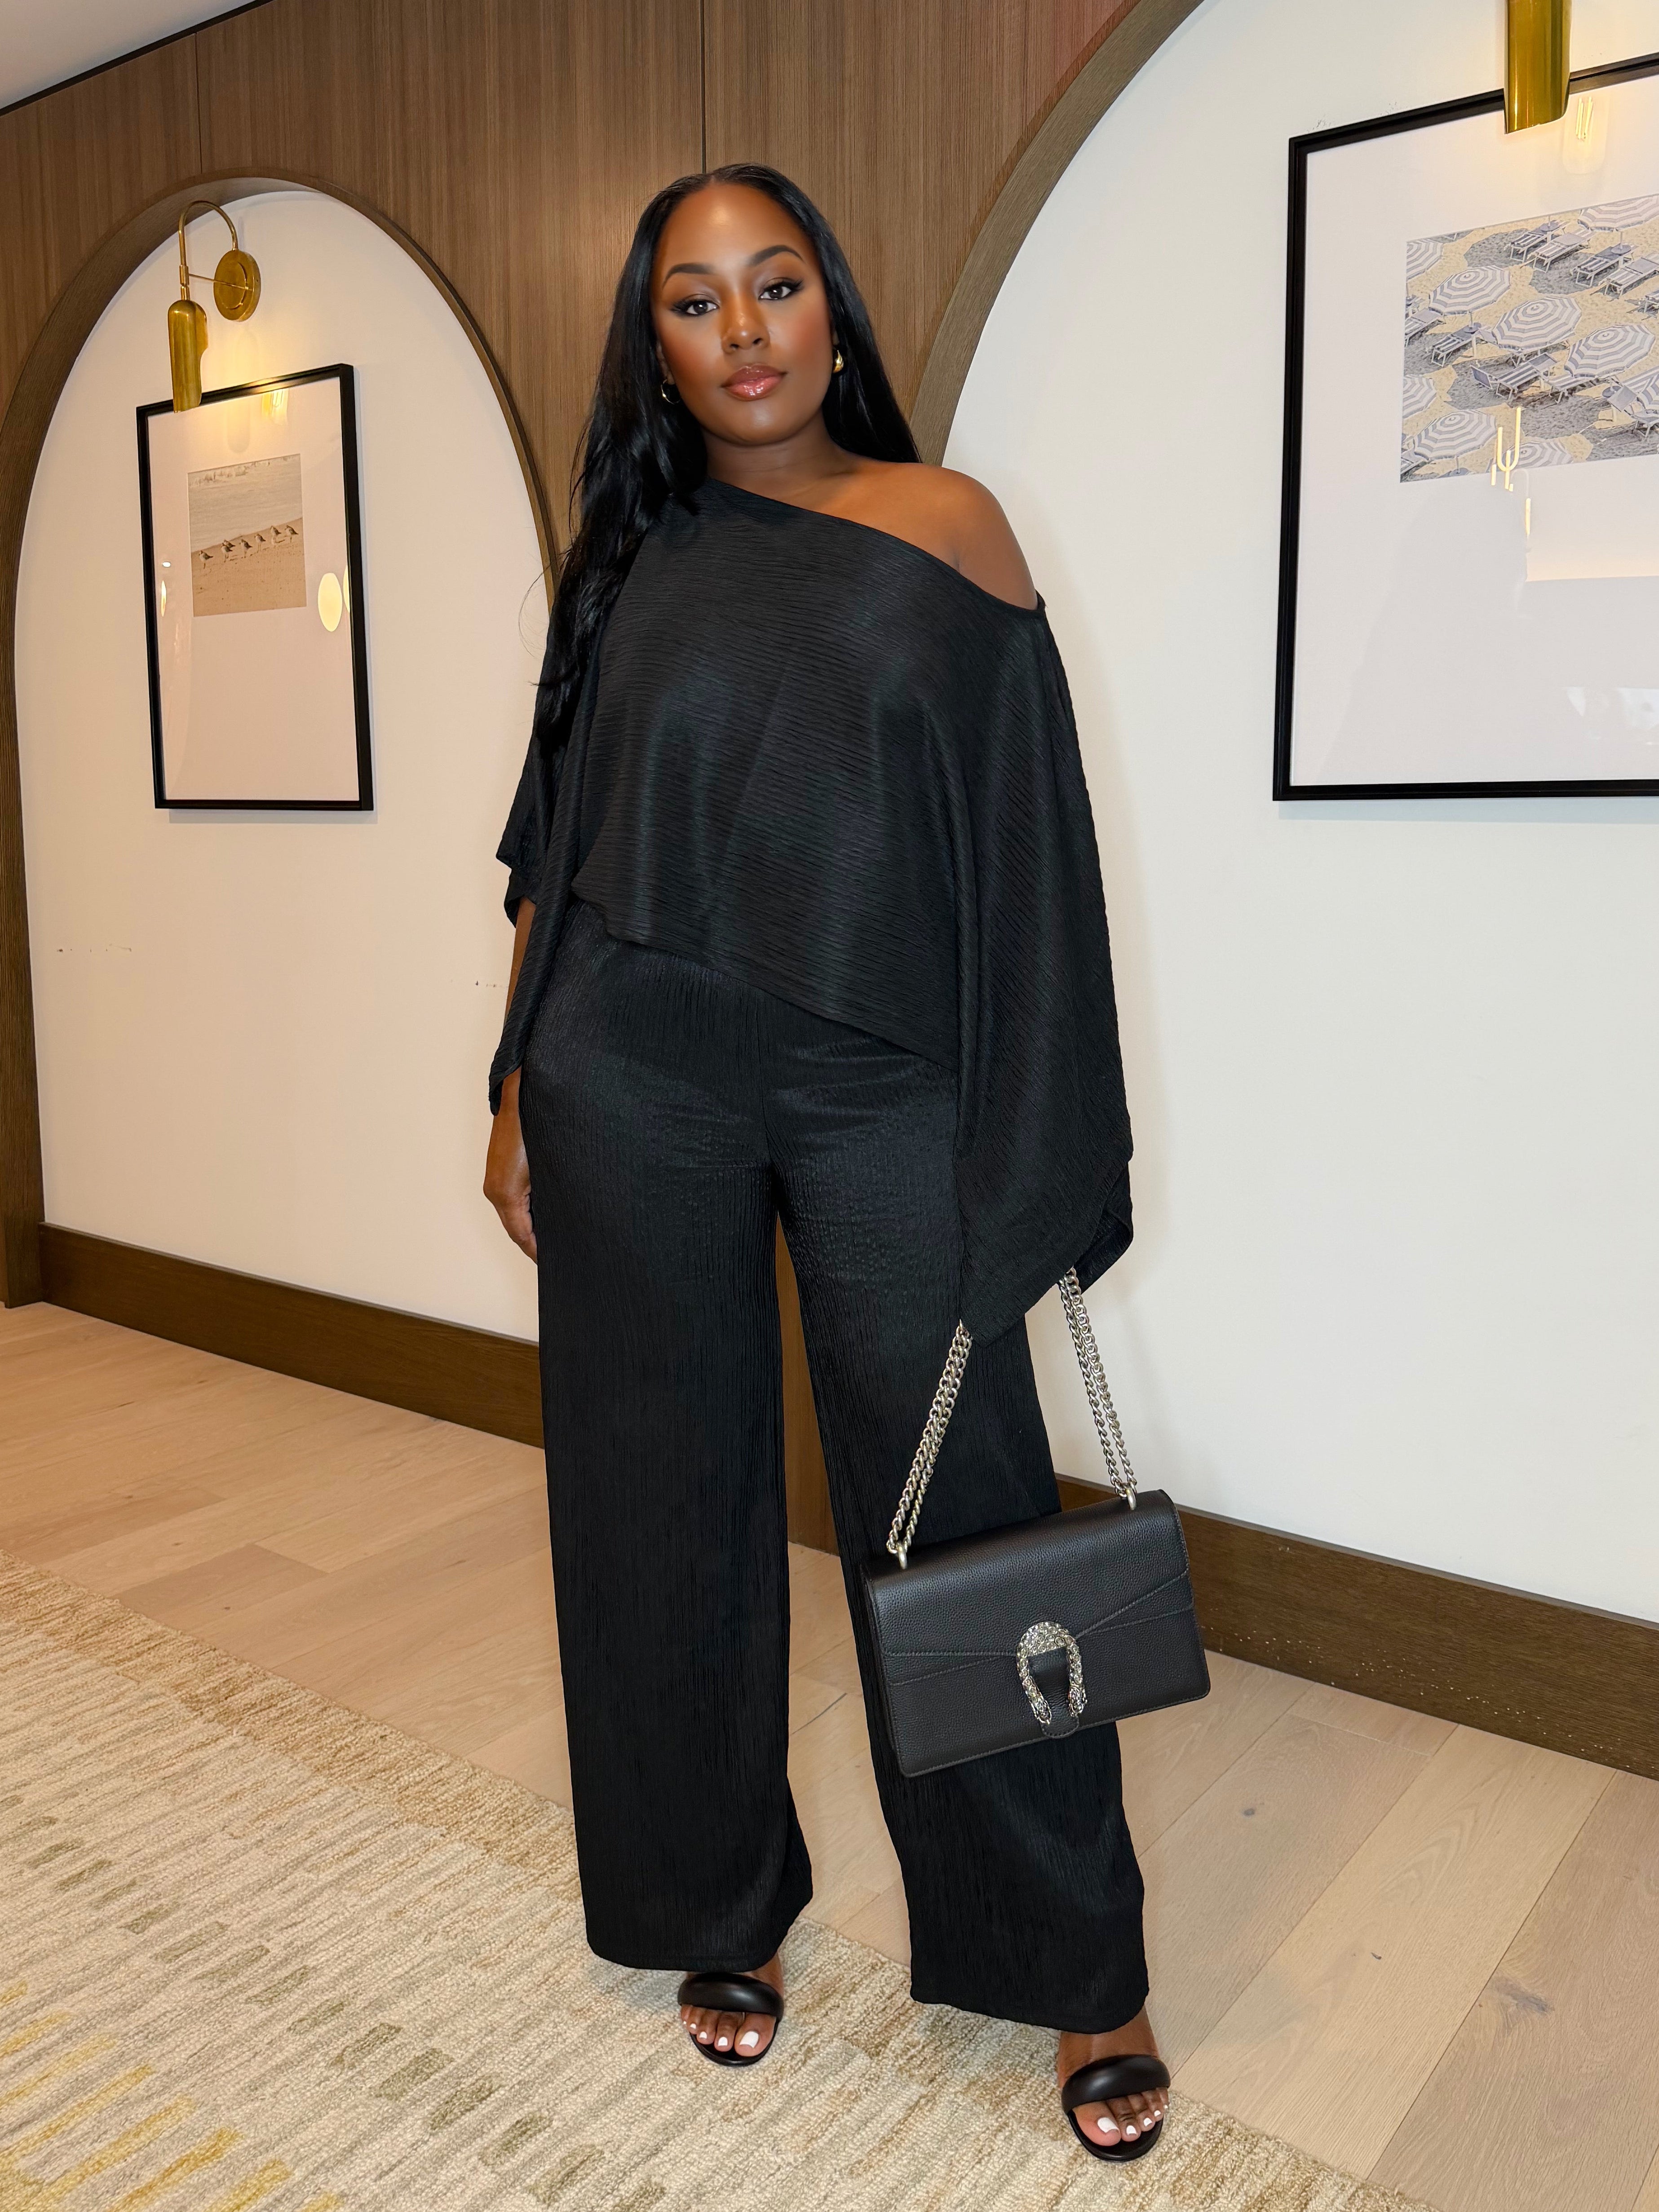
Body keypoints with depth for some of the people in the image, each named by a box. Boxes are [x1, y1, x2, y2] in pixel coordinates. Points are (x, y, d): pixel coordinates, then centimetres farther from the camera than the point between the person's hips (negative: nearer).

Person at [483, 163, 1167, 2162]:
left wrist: (1037, 1152, -3)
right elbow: (553, 851, 13)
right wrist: (517, 1088, 7)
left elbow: (1024, 845, 2)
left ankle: (1080, 1969, 21)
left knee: (958, 1506, 1)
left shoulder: (946, 529, 5)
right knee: (667, 1501, 9)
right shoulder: (627, 559, 10)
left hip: (881, 1079, -2)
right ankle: (723, 1910, 31)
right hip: (635, 1080, 2)